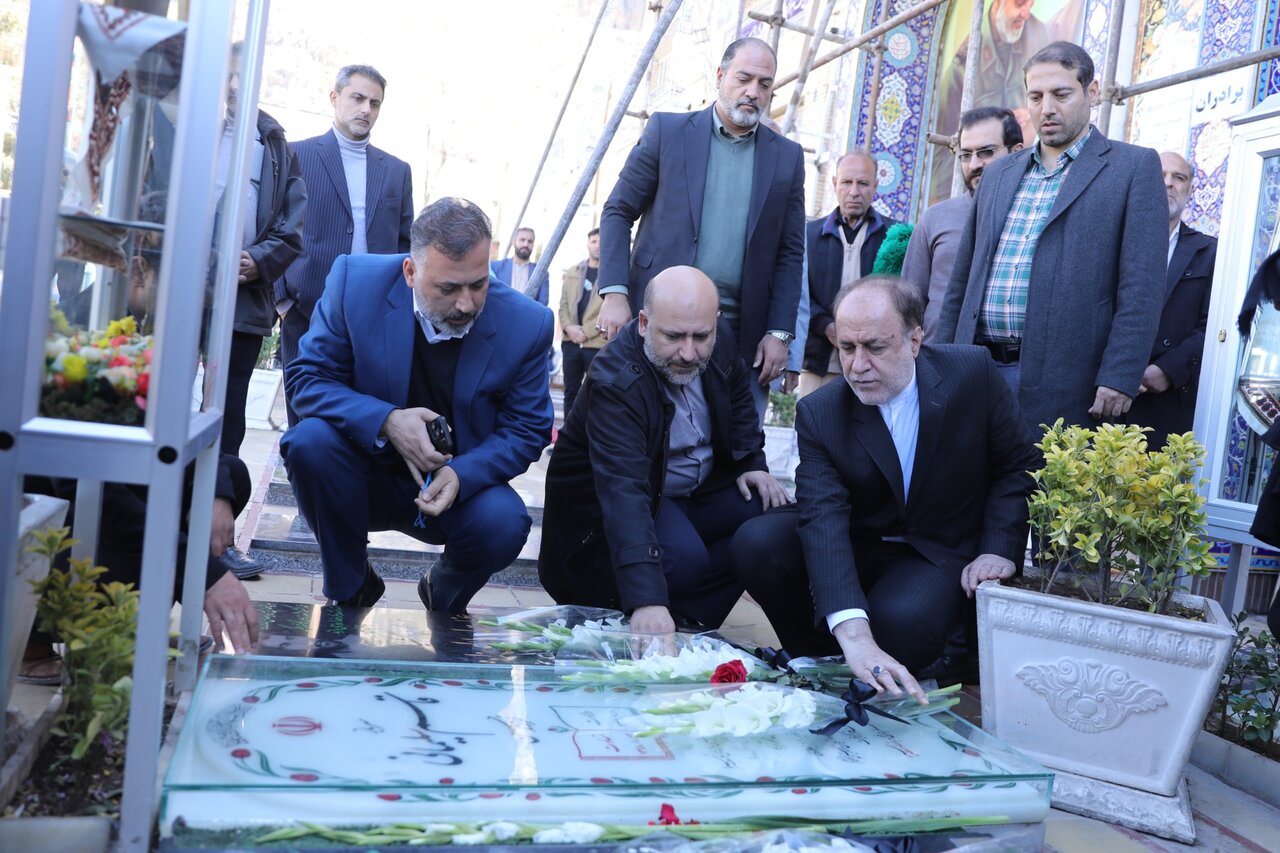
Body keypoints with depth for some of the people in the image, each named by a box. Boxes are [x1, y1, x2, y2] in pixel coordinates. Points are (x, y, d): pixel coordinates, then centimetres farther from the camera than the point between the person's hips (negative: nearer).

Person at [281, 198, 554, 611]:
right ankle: (349, 589, -4)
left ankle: (443, 595, 8)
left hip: (461, 484, 0)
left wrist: (462, 475, -26)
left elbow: (527, 431, -6)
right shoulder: (356, 281, -14)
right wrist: (386, 421, -28)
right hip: (366, 476, 1)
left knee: (504, 522, -30)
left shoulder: (527, 325, -14)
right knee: (311, 441, -30)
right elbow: (306, 377, -10)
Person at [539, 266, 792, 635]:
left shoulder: (720, 341, -12)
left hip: (701, 488, 7)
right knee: (684, 558, -33)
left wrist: (752, 464, -3)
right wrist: (646, 599, -54)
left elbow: (739, 401, 12)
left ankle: (683, 618, -7)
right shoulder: (615, 381, -33)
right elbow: (623, 491, -44)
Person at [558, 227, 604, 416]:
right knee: (571, 392, 10)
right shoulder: (573, 272, 16)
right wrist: (568, 327, -6)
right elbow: (564, 304, 14)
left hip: (598, 343, -5)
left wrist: (586, 332, -13)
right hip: (571, 342, 5)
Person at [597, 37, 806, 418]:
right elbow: (617, 212, 4)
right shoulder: (667, 130, 5)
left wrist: (780, 333, 0)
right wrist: (615, 293, -8)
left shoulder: (787, 157, 10)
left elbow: (790, 253, 10)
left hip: (743, 336, 2)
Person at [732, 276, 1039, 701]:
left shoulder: (973, 372, -13)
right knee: (757, 542, -23)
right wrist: (852, 634, -43)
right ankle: (820, 664, -2)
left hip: (942, 552, -1)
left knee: (900, 619, -34)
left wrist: (999, 550, -15)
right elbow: (823, 520, -29)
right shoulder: (819, 413, -15)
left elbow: (1018, 466, 0)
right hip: (857, 549, 2)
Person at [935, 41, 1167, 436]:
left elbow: (1141, 289, -5)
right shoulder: (998, 174, 18)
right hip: (977, 371, 5)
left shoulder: (1135, 167, 3)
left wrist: (1119, 380, -14)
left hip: (1063, 383, -4)